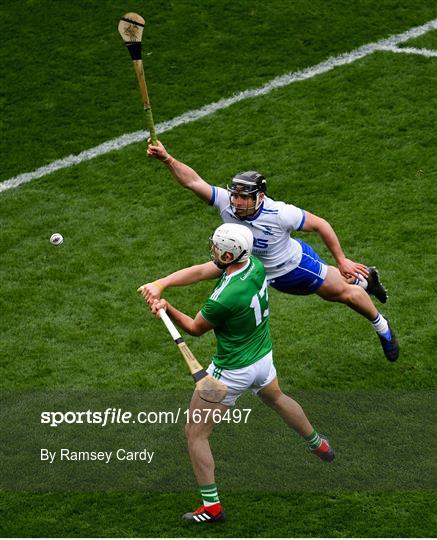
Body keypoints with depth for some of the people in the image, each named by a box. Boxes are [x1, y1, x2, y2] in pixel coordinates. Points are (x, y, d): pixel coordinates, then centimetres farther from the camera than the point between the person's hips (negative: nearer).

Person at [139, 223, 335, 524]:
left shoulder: (223, 299, -36)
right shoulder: (255, 263, -13)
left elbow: (196, 328, -15)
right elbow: (197, 272, -10)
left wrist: (167, 308, -16)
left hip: (232, 372, -8)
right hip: (264, 357, 8)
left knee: (196, 434, 8)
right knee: (277, 399, 39)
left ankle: (212, 507, 14)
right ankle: (319, 445, 61)